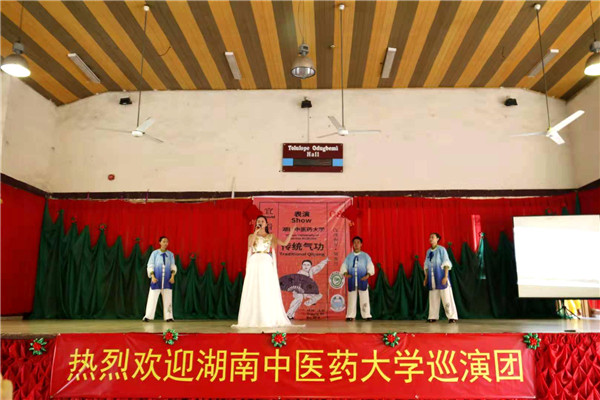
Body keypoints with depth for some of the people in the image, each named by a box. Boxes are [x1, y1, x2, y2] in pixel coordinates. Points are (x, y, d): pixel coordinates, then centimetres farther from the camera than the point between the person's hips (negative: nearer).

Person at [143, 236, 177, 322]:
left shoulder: (170, 254, 8)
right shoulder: (155, 253, 2)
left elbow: (173, 266, 8)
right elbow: (150, 265, 1)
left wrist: (172, 276, -6)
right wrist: (152, 276, -10)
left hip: (167, 280, 2)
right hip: (156, 279, -2)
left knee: (168, 298, 1)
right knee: (152, 298, -3)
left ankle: (168, 317, 5)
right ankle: (148, 316, 4)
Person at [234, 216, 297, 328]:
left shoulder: (271, 236, 15)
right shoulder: (251, 236, 14)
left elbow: (285, 243, 4)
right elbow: (250, 244, -8)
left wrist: (292, 231, 0)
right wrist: (256, 231, -7)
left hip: (267, 265, 0)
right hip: (255, 264, 0)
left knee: (268, 291, -4)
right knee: (254, 291, -4)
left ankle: (270, 318, 0)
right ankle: (253, 318, -1)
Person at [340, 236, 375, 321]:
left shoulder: (365, 256, 7)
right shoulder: (349, 256, 11)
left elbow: (370, 266, 2)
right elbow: (344, 266, 8)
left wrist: (368, 274, -15)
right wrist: (345, 273, -12)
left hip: (362, 280, -1)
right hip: (351, 280, 1)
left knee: (364, 298, -3)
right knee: (351, 298, 3)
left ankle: (366, 315, 2)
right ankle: (350, 316, 8)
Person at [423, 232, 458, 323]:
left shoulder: (441, 249, -4)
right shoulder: (429, 251, 13)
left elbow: (446, 264, -8)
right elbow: (427, 266, 16)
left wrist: (446, 276, -16)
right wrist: (426, 278, 13)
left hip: (441, 275, -5)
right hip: (432, 277, 5)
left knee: (446, 296, -5)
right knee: (433, 298, 6)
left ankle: (452, 317, -2)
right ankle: (433, 317, 10)